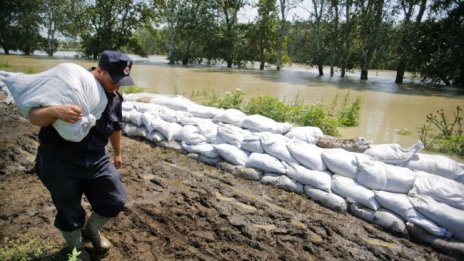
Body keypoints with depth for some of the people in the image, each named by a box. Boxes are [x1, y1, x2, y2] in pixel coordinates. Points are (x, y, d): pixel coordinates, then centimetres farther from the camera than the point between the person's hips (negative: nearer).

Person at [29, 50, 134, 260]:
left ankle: (91, 230, 38)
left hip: (96, 159, 5)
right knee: (70, 214, 8)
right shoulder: (67, 86, -18)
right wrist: (55, 110, -43)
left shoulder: (115, 97, 0)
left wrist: (117, 153, 28)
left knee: (116, 202, 6)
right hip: (58, 162, -5)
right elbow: (34, 117, -22)